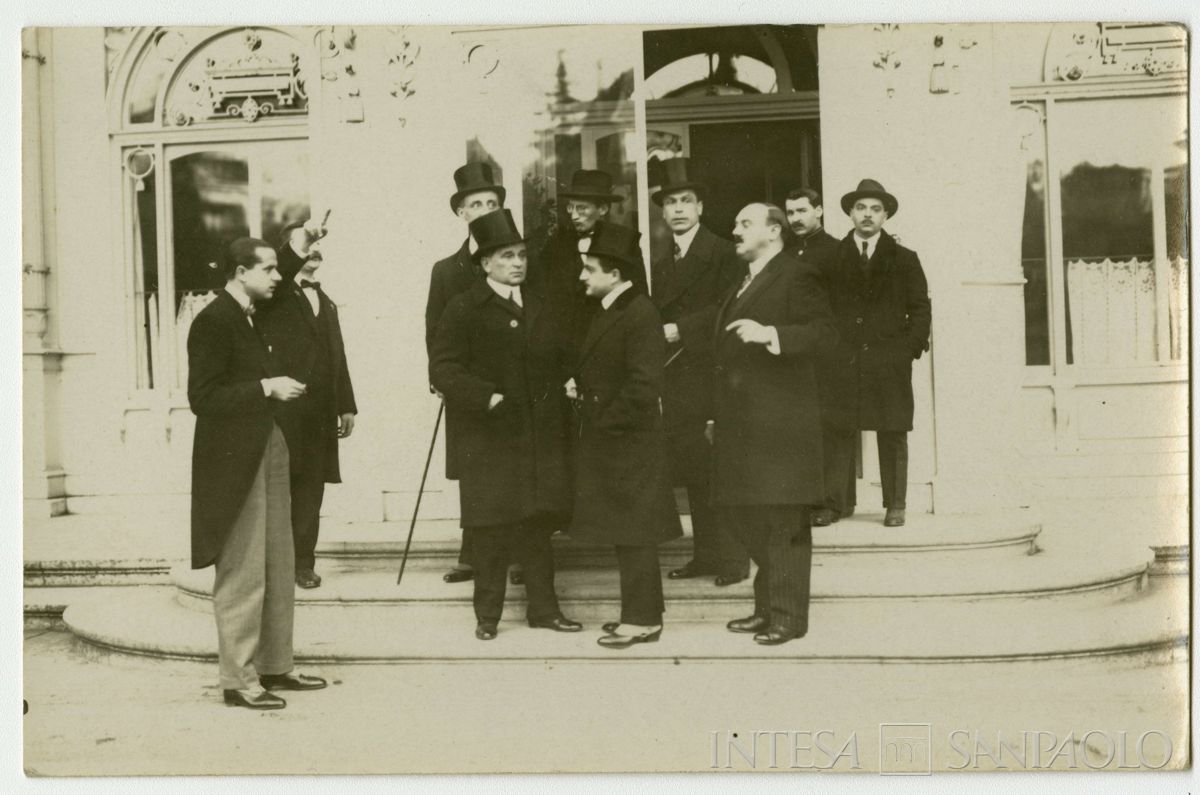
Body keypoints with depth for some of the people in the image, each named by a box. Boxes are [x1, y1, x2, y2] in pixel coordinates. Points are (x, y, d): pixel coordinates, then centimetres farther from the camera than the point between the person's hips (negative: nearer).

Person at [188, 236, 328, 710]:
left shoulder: (254, 318, 14)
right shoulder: (212, 322, -14)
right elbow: (202, 398, -20)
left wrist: (280, 387, 6)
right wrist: (266, 388, -22)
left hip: (270, 452, 10)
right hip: (234, 461, -10)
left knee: (279, 571, 15)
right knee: (242, 575, -2)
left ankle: (274, 665, 25)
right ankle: (238, 680, 8)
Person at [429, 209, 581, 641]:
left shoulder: (539, 308, 15)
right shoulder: (464, 309, -4)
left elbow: (556, 363, 23)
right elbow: (442, 367, -11)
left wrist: (566, 389, 6)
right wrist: (485, 397, -21)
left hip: (541, 437, 5)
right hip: (488, 439, -5)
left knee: (539, 523, 9)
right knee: (490, 526, 1)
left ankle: (543, 606, 18)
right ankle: (487, 613, 12)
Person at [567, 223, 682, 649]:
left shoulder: (641, 314, -16)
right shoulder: (607, 311, 13)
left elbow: (643, 383, -21)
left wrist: (607, 422, -17)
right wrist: (579, 384, 3)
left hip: (629, 440, -9)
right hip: (607, 441, 9)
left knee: (633, 532, -2)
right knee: (626, 532, 15)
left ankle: (642, 620, 7)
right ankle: (641, 613, 24)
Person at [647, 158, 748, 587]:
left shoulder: (722, 252, -2)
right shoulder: (660, 265, 19)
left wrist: (680, 329, -13)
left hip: (711, 373, -6)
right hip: (675, 380, 6)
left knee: (718, 467, -6)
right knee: (690, 470, 7)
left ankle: (732, 558, 0)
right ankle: (705, 553, 13)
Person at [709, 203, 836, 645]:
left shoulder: (796, 277, -5)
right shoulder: (741, 288, 23)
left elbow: (824, 333, -16)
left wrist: (770, 334, -29)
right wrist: (717, 415, 21)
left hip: (780, 423, -9)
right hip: (740, 423, 9)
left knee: (784, 522, -3)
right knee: (739, 512, 11)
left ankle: (788, 616, 5)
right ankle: (766, 605, 24)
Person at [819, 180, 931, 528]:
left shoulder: (904, 260, 10)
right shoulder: (831, 258, 9)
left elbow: (920, 309, 8)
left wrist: (910, 348, -4)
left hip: (890, 361, 0)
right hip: (840, 361, 0)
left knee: (893, 434, 2)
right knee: (836, 432, -2)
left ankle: (895, 505, 8)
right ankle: (837, 502, 4)